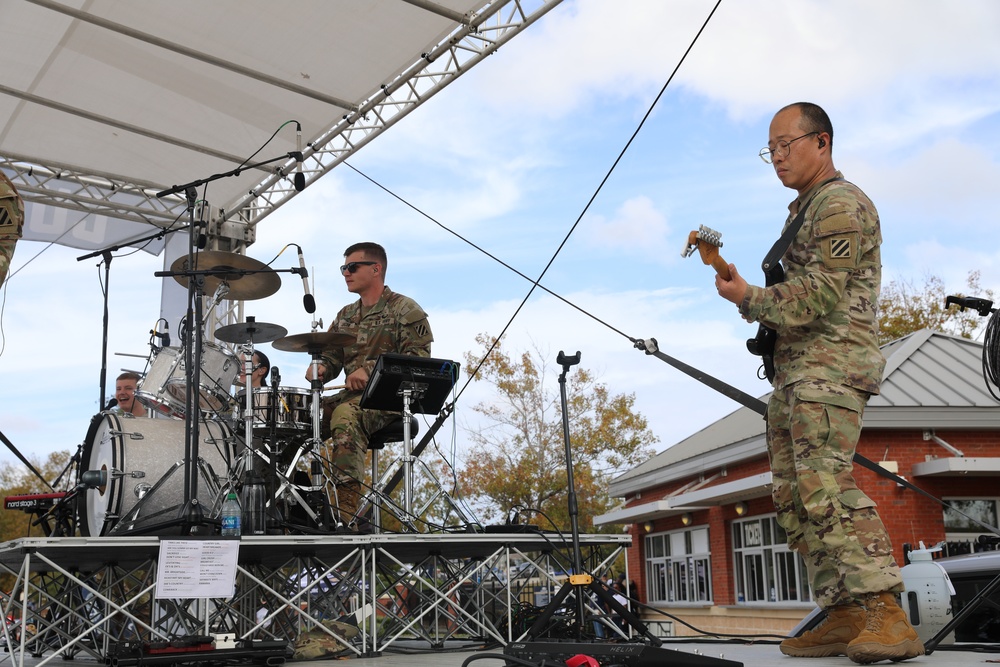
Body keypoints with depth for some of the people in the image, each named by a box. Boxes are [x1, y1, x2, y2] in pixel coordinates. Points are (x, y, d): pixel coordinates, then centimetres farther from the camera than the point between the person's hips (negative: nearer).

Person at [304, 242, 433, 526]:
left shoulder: (405, 309, -1)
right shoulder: (345, 316, 22)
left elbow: (418, 357, -12)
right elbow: (331, 357, 19)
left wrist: (370, 370, -23)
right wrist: (319, 370, -7)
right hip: (352, 395, 7)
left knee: (345, 415, -36)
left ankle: (346, 513, -41)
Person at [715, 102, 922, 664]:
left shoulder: (841, 204, -4)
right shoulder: (802, 210, 26)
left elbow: (819, 295, -15)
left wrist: (748, 298, -6)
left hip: (831, 363, -10)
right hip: (796, 367, 10)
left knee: (824, 480, -23)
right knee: (793, 492, 3)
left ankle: (885, 614, -24)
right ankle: (847, 615, 3)